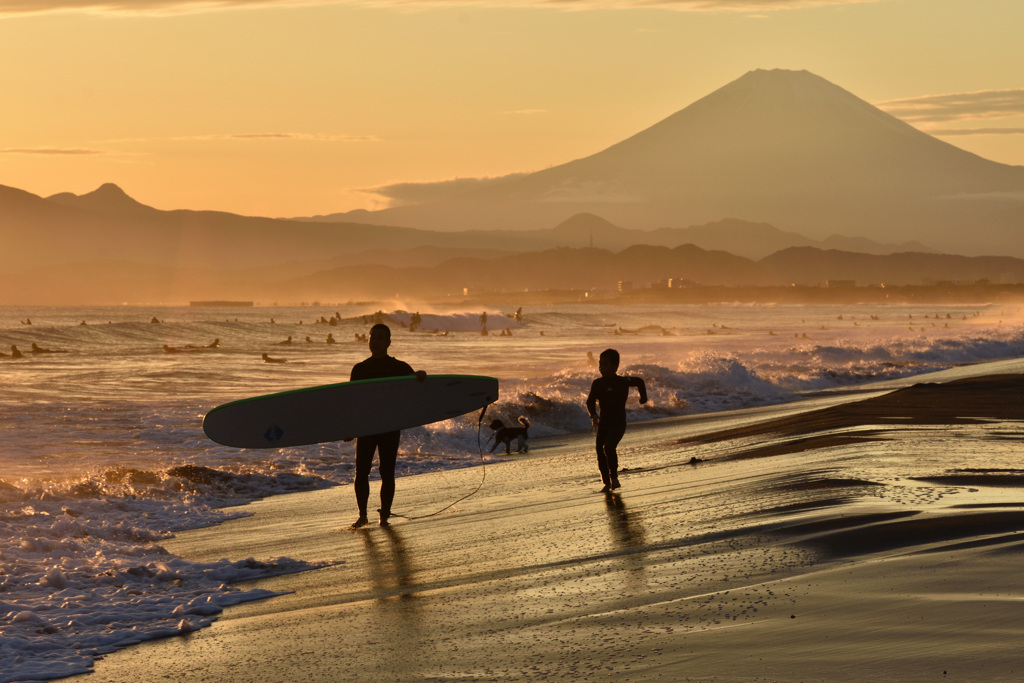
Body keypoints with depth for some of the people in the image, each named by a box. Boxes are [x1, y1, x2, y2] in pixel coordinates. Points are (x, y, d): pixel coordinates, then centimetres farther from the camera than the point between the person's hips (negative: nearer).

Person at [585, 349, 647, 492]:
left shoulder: (622, 382, -7)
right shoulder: (597, 383, 1)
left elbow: (640, 382, 11)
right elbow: (590, 401, 0)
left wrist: (643, 399, 17)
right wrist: (593, 415, -18)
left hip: (618, 423, -4)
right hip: (603, 423, 4)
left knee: (609, 447, -26)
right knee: (600, 453, 0)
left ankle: (614, 477, -7)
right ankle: (607, 483, 17)